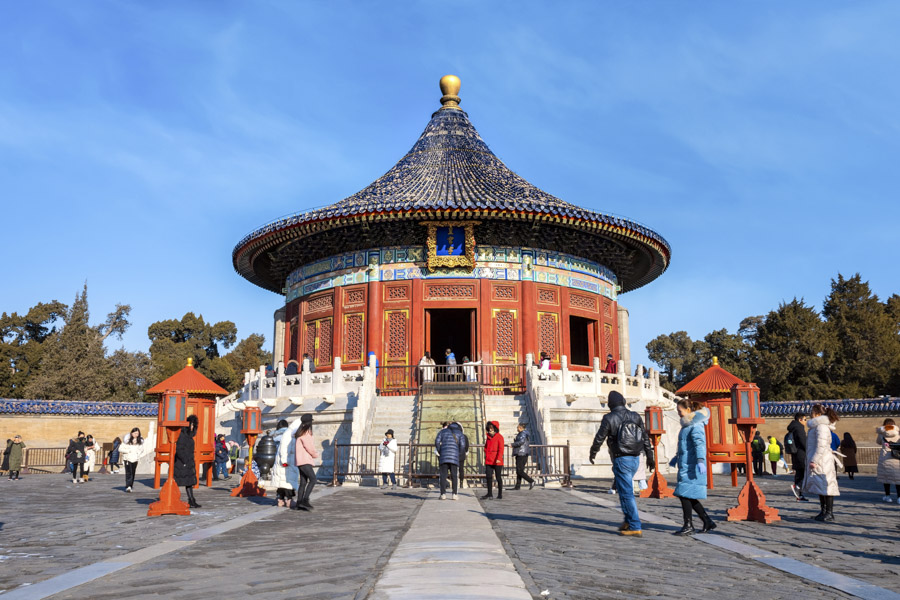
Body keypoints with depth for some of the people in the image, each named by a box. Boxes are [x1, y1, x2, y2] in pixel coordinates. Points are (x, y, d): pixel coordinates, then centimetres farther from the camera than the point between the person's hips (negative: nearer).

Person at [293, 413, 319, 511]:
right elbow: (309, 448, -15)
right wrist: (316, 455, 3)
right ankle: (305, 500, -22)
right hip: (304, 461, -10)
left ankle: (299, 503, 7)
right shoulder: (305, 433, -14)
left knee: (303, 482, 7)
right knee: (313, 479, -18)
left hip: (304, 461, 10)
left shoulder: (301, 433, 16)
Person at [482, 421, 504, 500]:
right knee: (488, 477, 2)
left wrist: (499, 458, -21)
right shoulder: (488, 437, 14)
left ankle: (500, 494, 13)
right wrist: (486, 457, 14)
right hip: (488, 461, 6)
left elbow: (501, 449, -12)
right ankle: (489, 494, 9)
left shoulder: (499, 437, -5)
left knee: (498, 477, 3)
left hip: (497, 462, -6)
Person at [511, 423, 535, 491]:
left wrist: (513, 444, -16)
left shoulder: (523, 433, -12)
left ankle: (531, 481, -7)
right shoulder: (523, 434, 19)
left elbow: (521, 442, -26)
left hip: (521, 454, -11)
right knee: (518, 471, 10)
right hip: (520, 454, 11)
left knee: (520, 471, -10)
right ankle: (518, 486, 11)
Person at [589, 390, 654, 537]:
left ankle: (635, 527, -3)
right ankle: (628, 521, 21)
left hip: (621, 460, -7)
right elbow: (645, 438, 10)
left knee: (626, 493, -3)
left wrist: (592, 454, 13)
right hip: (635, 459, 7)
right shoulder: (635, 416, 7)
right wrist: (649, 457, 17)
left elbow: (599, 438, -3)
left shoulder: (609, 418, -9)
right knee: (623, 489, 22)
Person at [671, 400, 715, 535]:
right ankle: (708, 522, 18)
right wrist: (676, 457, 40)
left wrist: (700, 460, -34)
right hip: (686, 465, 10)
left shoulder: (696, 425, -12)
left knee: (684, 494, -8)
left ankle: (688, 526, -2)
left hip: (692, 467, -10)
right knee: (689, 497, 10)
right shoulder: (687, 424, 19)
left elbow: (700, 443, -24)